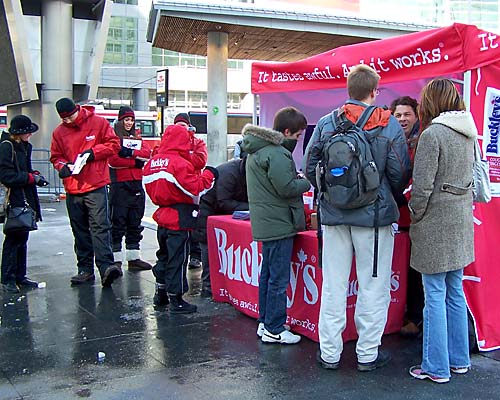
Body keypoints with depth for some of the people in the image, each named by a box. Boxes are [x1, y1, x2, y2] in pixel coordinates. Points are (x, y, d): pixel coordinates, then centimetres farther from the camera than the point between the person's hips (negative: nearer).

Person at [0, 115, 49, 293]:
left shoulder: (25, 146, 13)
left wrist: (35, 175, 4)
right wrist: (31, 178, -15)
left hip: (25, 199, 8)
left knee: (22, 238, 12)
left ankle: (20, 276, 20)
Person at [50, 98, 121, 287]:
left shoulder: (98, 123, 0)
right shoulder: (59, 132, 9)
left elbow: (114, 144, 1)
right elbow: (56, 156, 16)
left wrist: (93, 152, -12)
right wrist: (62, 166, -6)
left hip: (96, 187, -4)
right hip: (72, 189, 5)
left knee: (100, 227, -13)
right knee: (80, 232, 10)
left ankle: (106, 266, -16)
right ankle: (85, 269, 18)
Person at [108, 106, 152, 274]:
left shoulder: (137, 138, 18)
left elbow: (147, 153, 0)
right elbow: (113, 160, -14)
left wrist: (130, 152, -14)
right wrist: (135, 162, -13)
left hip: (136, 184, 6)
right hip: (120, 184, -6)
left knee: (135, 222, 10)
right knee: (118, 223, -5)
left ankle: (134, 258, 18)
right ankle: (116, 260, -1)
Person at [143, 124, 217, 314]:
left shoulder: (152, 162, 6)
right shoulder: (180, 163, -18)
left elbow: (150, 188, 11)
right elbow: (194, 189, -19)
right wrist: (208, 175, -7)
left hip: (163, 216, 8)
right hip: (180, 219, -8)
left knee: (164, 255, 20)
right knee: (177, 259, 0)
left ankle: (160, 294, 31)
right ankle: (176, 301, 6)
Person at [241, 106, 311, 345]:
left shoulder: (256, 150, 13)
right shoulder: (277, 153, -19)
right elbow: (287, 188, -21)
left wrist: (294, 176, 7)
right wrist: (307, 181, -5)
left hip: (265, 222, 10)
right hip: (279, 224, -10)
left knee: (268, 274, 17)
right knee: (279, 279, -2)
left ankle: (265, 323, 26)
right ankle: (274, 330, 6)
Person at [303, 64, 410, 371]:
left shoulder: (326, 123, 1)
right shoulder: (390, 125, -5)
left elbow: (310, 166, 2)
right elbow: (400, 172, -6)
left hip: (333, 213, 3)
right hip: (375, 214, -2)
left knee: (333, 285, 10)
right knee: (373, 285, 9)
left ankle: (330, 353, 18)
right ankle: (368, 353, 18)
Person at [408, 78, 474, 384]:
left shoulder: (432, 135, -15)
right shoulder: (468, 134, 10)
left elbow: (422, 186, -16)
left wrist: (415, 217, -4)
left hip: (437, 222, -8)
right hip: (462, 221, 8)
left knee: (435, 295, 0)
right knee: (455, 291, 16)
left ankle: (436, 367, 8)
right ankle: (459, 359, 26)